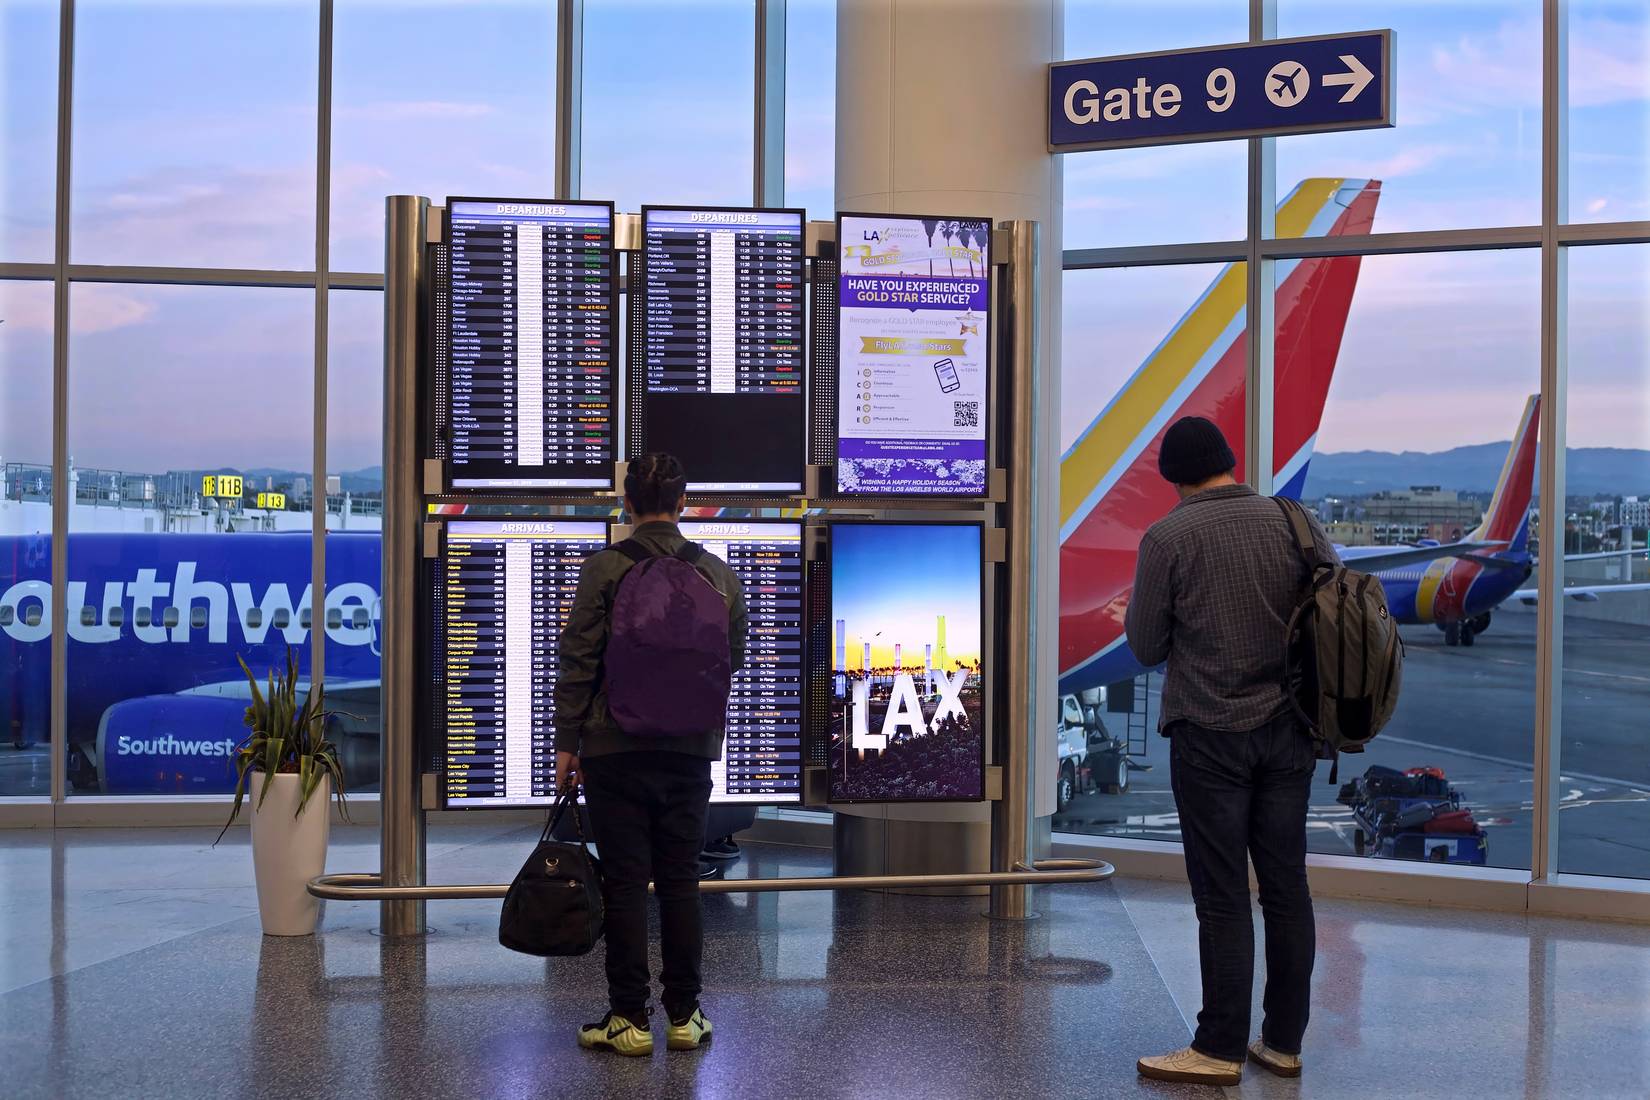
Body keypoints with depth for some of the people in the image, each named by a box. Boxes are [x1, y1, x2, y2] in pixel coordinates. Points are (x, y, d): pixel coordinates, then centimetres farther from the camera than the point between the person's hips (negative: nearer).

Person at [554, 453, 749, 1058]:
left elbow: (578, 661, -8)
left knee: (624, 882, 2)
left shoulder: (604, 568, -7)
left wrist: (566, 742, -1)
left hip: (616, 749, -3)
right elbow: (733, 657, 13)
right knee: (681, 881, 10)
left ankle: (629, 1019, 5)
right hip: (691, 751, 3)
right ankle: (684, 1015, 14)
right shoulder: (718, 573, 3)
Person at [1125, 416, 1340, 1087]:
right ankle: (1284, 1043, 17)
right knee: (1287, 889, 10)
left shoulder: (1166, 538, -9)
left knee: (1223, 898, 1)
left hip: (1211, 734, -4)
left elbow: (1146, 650, -4)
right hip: (1289, 730, 4)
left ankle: (1220, 1051, 7)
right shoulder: (1294, 523, 1)